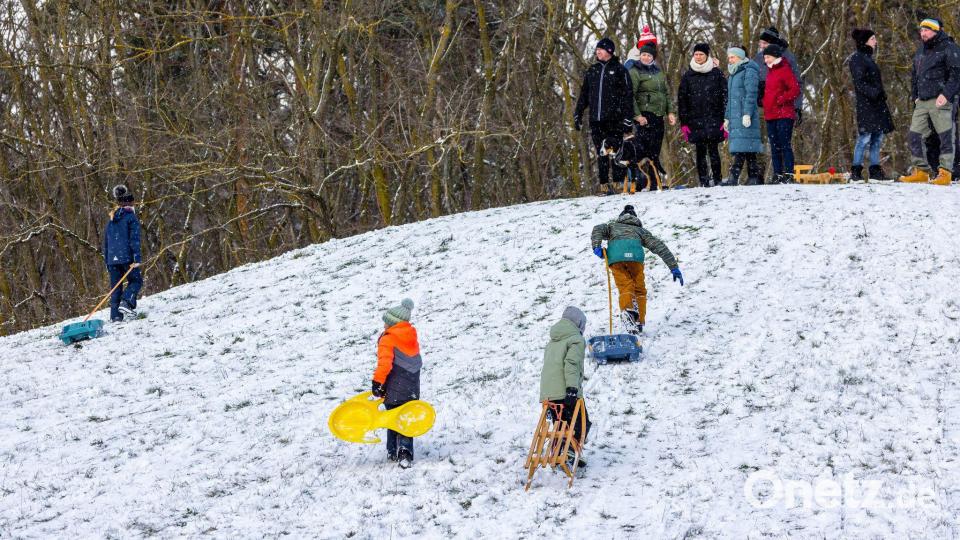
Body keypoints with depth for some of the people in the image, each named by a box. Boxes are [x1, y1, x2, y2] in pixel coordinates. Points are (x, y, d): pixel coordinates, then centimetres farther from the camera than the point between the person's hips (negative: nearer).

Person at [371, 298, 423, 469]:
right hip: (412, 390, 5)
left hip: (394, 390, -5)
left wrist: (377, 382, -20)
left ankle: (393, 452, 19)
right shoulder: (412, 339, 9)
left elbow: (385, 362, -23)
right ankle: (405, 451, -7)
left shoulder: (387, 339, -12)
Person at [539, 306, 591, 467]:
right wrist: (572, 388, -25)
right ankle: (571, 450, -17)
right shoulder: (576, 339, -2)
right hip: (566, 391, -7)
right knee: (581, 423, 1)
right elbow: (572, 363, -17)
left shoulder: (552, 341, 24)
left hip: (548, 393, 7)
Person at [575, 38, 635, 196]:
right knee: (601, 153, 3)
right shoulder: (592, 71, 16)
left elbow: (627, 94, -2)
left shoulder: (619, 70, 3)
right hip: (596, 119, 4)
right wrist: (578, 114, 15)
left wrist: (627, 116, -10)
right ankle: (604, 185, 4)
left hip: (614, 118, -4)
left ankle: (620, 183, -4)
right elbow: (584, 95, 21)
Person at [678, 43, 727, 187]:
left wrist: (725, 118, -5)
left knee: (713, 150, -6)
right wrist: (684, 122, 2)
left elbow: (725, 95, 4)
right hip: (696, 120, 2)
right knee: (700, 152, 1)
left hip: (713, 119, -2)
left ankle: (717, 180, -1)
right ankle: (704, 182, 3)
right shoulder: (688, 76, 10)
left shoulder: (716, 73, 5)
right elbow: (681, 99, 9)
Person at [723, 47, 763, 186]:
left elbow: (751, 94, -14)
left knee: (742, 148, -13)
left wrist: (747, 113, -21)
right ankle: (754, 177, 6)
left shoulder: (749, 71, -5)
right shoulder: (732, 74, 23)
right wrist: (727, 117, 23)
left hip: (744, 117, -9)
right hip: (735, 117, 9)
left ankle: (734, 177, -21)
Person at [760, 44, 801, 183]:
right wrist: (765, 103, 15)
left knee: (785, 145, -10)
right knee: (774, 147, 9)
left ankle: (789, 174, -11)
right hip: (771, 115, 9)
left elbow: (795, 90, -14)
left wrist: (780, 99, -18)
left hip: (784, 115, -9)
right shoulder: (770, 71, 19)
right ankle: (777, 175, 12)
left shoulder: (785, 70, -7)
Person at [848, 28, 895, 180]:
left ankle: (875, 170, 11)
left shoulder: (868, 57, 21)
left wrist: (882, 94, 18)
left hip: (877, 103, 10)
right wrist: (873, 92, -27)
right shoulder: (857, 58, -8)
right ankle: (856, 171, -7)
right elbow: (859, 82, -17)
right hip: (866, 104, -10)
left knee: (878, 137, 8)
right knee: (865, 138, -10)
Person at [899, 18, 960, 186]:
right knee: (914, 136, 5)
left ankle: (945, 173, -5)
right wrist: (915, 96, 18)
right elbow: (914, 76, 29)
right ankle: (921, 171, 13)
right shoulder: (921, 51, 20)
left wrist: (946, 94, -18)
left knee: (945, 137, -6)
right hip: (922, 102, 8)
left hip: (941, 101, -8)